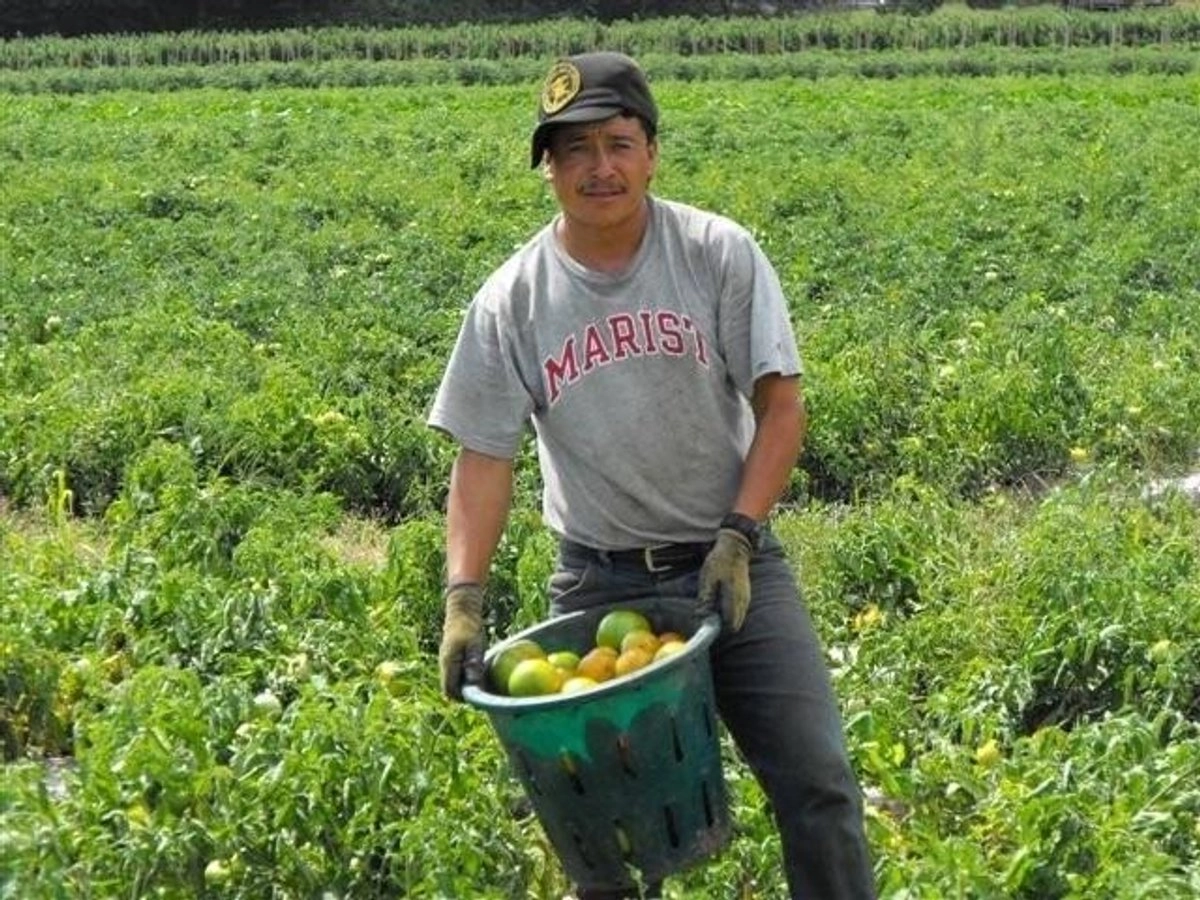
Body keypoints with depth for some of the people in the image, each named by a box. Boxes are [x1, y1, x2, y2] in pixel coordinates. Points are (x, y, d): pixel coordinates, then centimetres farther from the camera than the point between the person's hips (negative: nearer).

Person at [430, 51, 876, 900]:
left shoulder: (719, 254, -7)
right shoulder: (510, 301, -5)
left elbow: (781, 404, -6)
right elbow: (484, 459, -3)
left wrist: (737, 537, -15)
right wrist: (464, 599, -13)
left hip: (733, 562, 0)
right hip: (600, 578, 1)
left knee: (816, 782, -1)